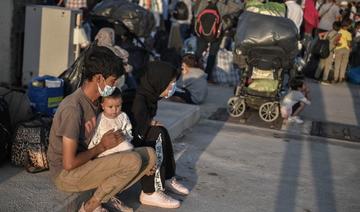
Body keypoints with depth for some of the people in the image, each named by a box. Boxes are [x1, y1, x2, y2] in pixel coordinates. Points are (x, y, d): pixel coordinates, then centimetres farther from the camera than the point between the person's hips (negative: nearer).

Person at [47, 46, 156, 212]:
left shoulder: (93, 100, 3)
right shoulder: (73, 109, -26)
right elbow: (69, 164, -26)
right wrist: (102, 146, -14)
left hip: (87, 161, 9)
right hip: (66, 174, -8)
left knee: (149, 155, -1)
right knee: (133, 161, -26)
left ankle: (107, 195, 2)